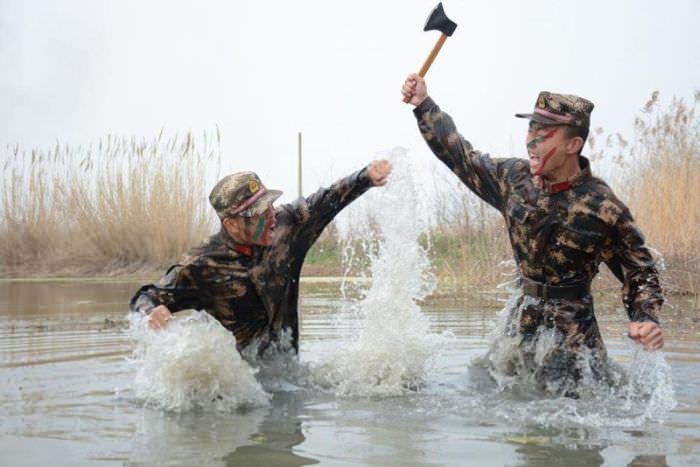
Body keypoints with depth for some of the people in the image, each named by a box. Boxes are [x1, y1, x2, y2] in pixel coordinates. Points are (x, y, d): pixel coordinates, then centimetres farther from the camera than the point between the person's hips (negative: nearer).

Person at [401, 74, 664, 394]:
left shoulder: (604, 210, -16)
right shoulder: (516, 177, -1)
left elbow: (640, 271, -8)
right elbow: (463, 157, 10)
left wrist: (646, 319, -24)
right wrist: (424, 104, 10)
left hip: (570, 331, -6)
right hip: (522, 318, 6)